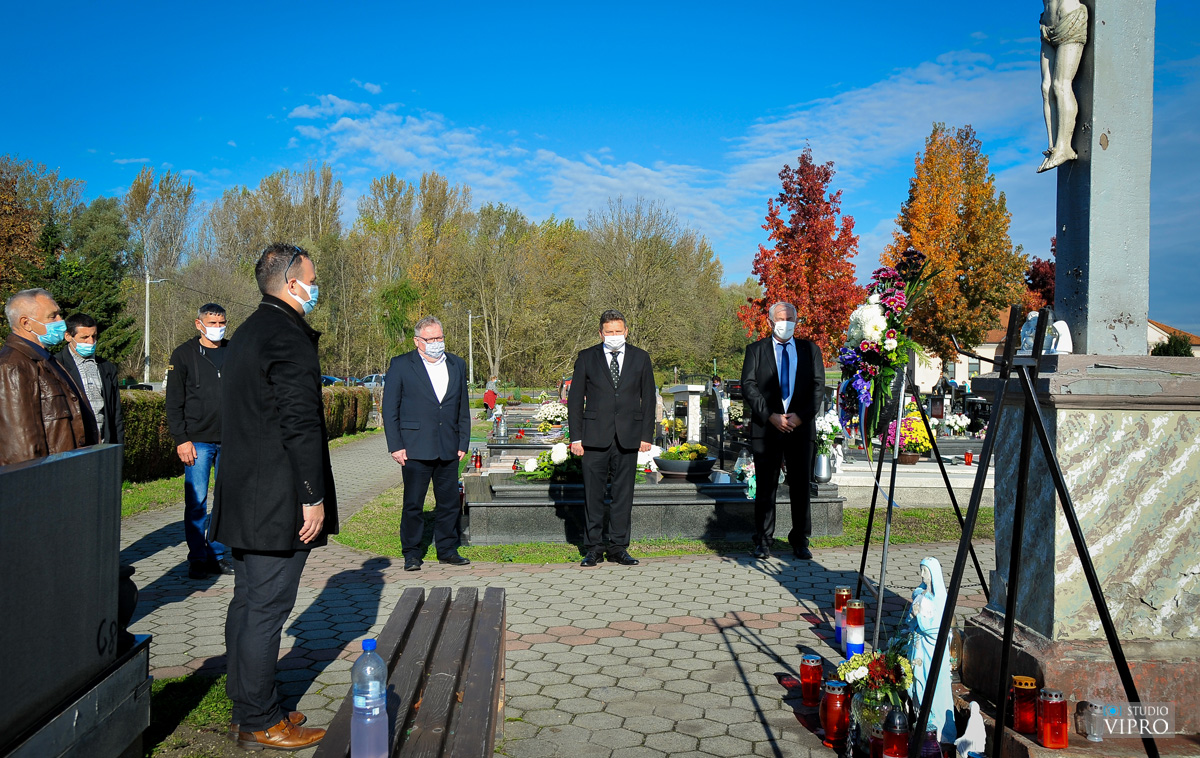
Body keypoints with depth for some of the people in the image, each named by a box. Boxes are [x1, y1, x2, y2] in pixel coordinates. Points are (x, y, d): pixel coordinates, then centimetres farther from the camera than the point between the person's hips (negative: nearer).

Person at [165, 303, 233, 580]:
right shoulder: (183, 355, 2)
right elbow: (174, 402, -1)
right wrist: (181, 439, -9)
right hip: (198, 441, -3)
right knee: (196, 501, -3)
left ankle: (218, 554, 16)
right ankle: (198, 558, 7)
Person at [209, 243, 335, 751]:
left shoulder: (246, 333, 16)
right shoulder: (289, 335, -16)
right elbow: (301, 423, -21)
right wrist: (313, 497, -18)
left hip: (245, 496, 10)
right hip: (278, 500, -10)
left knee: (247, 600, 16)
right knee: (266, 608, -2)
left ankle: (246, 708, 27)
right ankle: (259, 723, 9)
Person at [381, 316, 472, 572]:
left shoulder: (457, 365, 12)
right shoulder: (400, 365, 1)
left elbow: (463, 408, 16)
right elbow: (390, 409, -1)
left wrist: (463, 443, 9)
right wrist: (395, 446, -7)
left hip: (448, 449, 4)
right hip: (415, 449, -3)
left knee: (449, 503, 8)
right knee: (413, 504, 2)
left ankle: (447, 550, 21)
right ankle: (411, 554, 14)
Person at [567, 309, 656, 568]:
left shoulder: (640, 358, 9)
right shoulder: (586, 358, 5)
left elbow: (648, 399, 10)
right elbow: (575, 399, 5)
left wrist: (646, 435, 2)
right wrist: (576, 437, -2)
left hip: (628, 437, 1)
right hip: (595, 437, -1)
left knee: (623, 493, 5)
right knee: (593, 493, 2)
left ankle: (618, 546, 14)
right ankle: (594, 547, 12)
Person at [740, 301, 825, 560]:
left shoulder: (810, 350, 13)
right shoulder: (755, 350, 8)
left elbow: (818, 386, 5)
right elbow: (748, 386, -1)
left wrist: (801, 415, -9)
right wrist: (770, 416, -11)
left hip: (801, 427, 1)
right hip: (766, 428, -1)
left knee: (801, 487, 4)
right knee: (765, 487, 1)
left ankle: (800, 541, 13)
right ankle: (762, 541, 9)